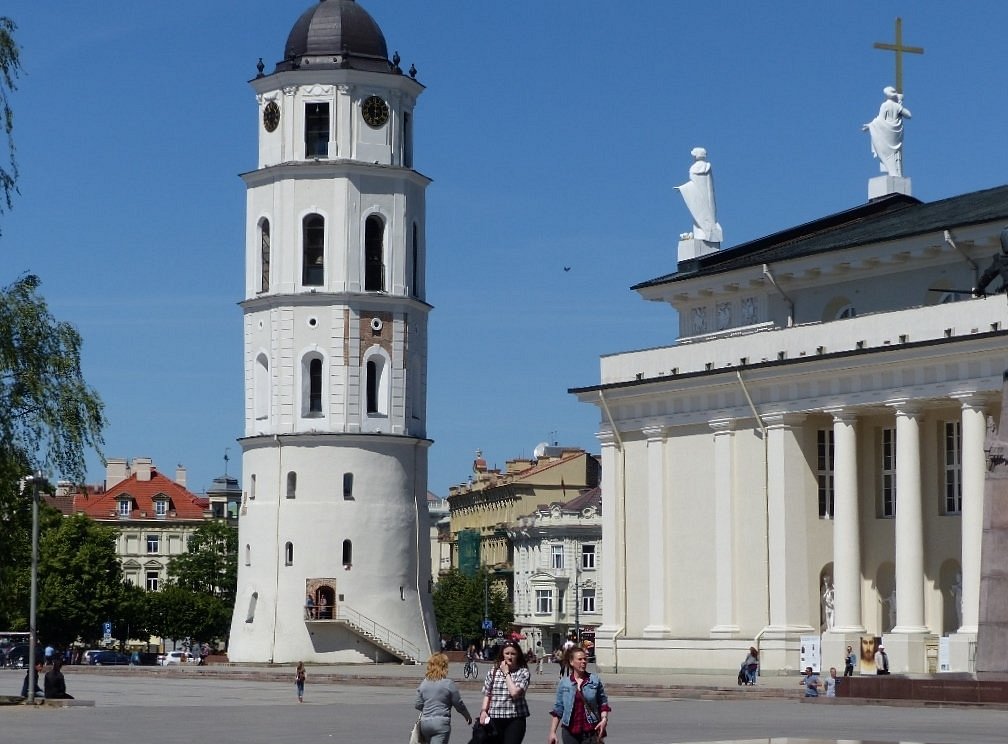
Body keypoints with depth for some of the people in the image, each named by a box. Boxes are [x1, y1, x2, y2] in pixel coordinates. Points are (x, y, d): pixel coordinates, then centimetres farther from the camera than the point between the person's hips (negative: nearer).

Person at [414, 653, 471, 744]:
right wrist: (468, 716, 18)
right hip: (441, 723, -5)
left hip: (425, 723, 5)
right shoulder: (448, 684, -8)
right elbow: (459, 704, 0)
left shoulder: (423, 683, 5)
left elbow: (418, 705, 9)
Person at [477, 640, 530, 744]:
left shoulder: (523, 672, -2)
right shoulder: (493, 671, 8)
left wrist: (506, 673, -7)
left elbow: (514, 692, -15)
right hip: (495, 718, 3)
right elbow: (487, 694, 12)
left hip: (515, 719, -3)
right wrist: (483, 710, -1)